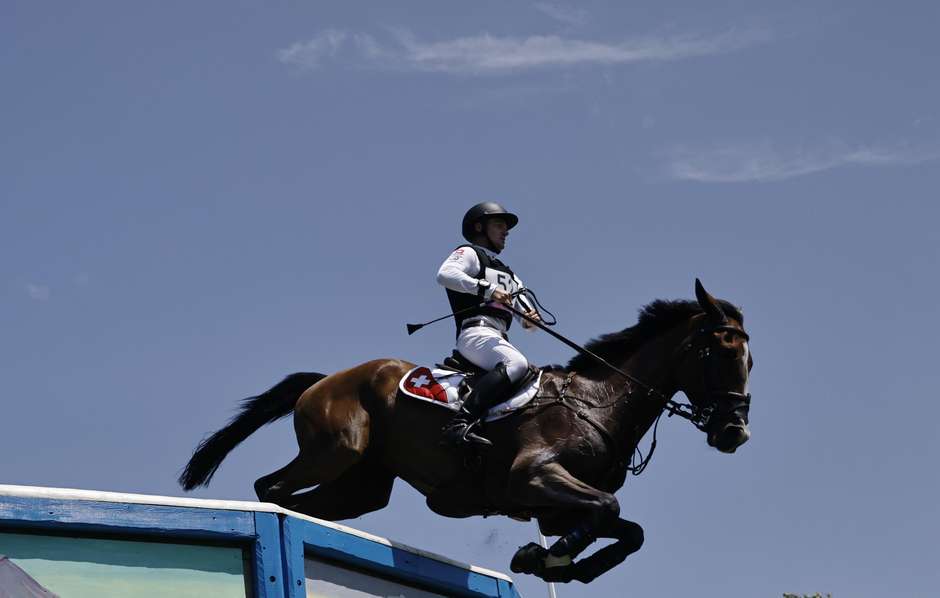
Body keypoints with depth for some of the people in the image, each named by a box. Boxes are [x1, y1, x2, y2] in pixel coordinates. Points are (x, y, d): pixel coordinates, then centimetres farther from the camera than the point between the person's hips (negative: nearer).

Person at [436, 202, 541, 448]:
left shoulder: (508, 275, 35)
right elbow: (445, 274, -12)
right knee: (516, 363, -34)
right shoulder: (469, 253, 11)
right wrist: (487, 289, -18)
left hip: (499, 339, 9)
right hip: (476, 332, -9)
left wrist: (531, 318, 1)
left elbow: (526, 313, 26)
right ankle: (459, 424, -48)